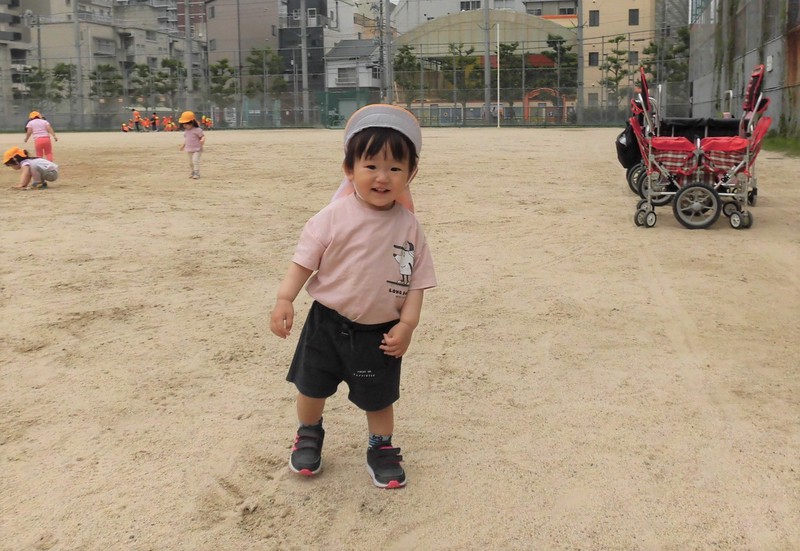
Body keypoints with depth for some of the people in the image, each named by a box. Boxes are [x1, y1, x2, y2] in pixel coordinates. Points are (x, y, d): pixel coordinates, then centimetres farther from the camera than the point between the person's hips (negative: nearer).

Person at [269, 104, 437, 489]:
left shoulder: (409, 226, -7)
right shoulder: (334, 217, -14)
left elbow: (417, 281, -3)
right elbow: (304, 260, -10)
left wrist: (407, 323, -10)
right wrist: (284, 299, -20)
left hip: (381, 332, 1)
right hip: (329, 324, 0)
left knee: (379, 398, 14)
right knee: (311, 388, 15)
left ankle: (381, 449, 38)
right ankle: (308, 435, 44)